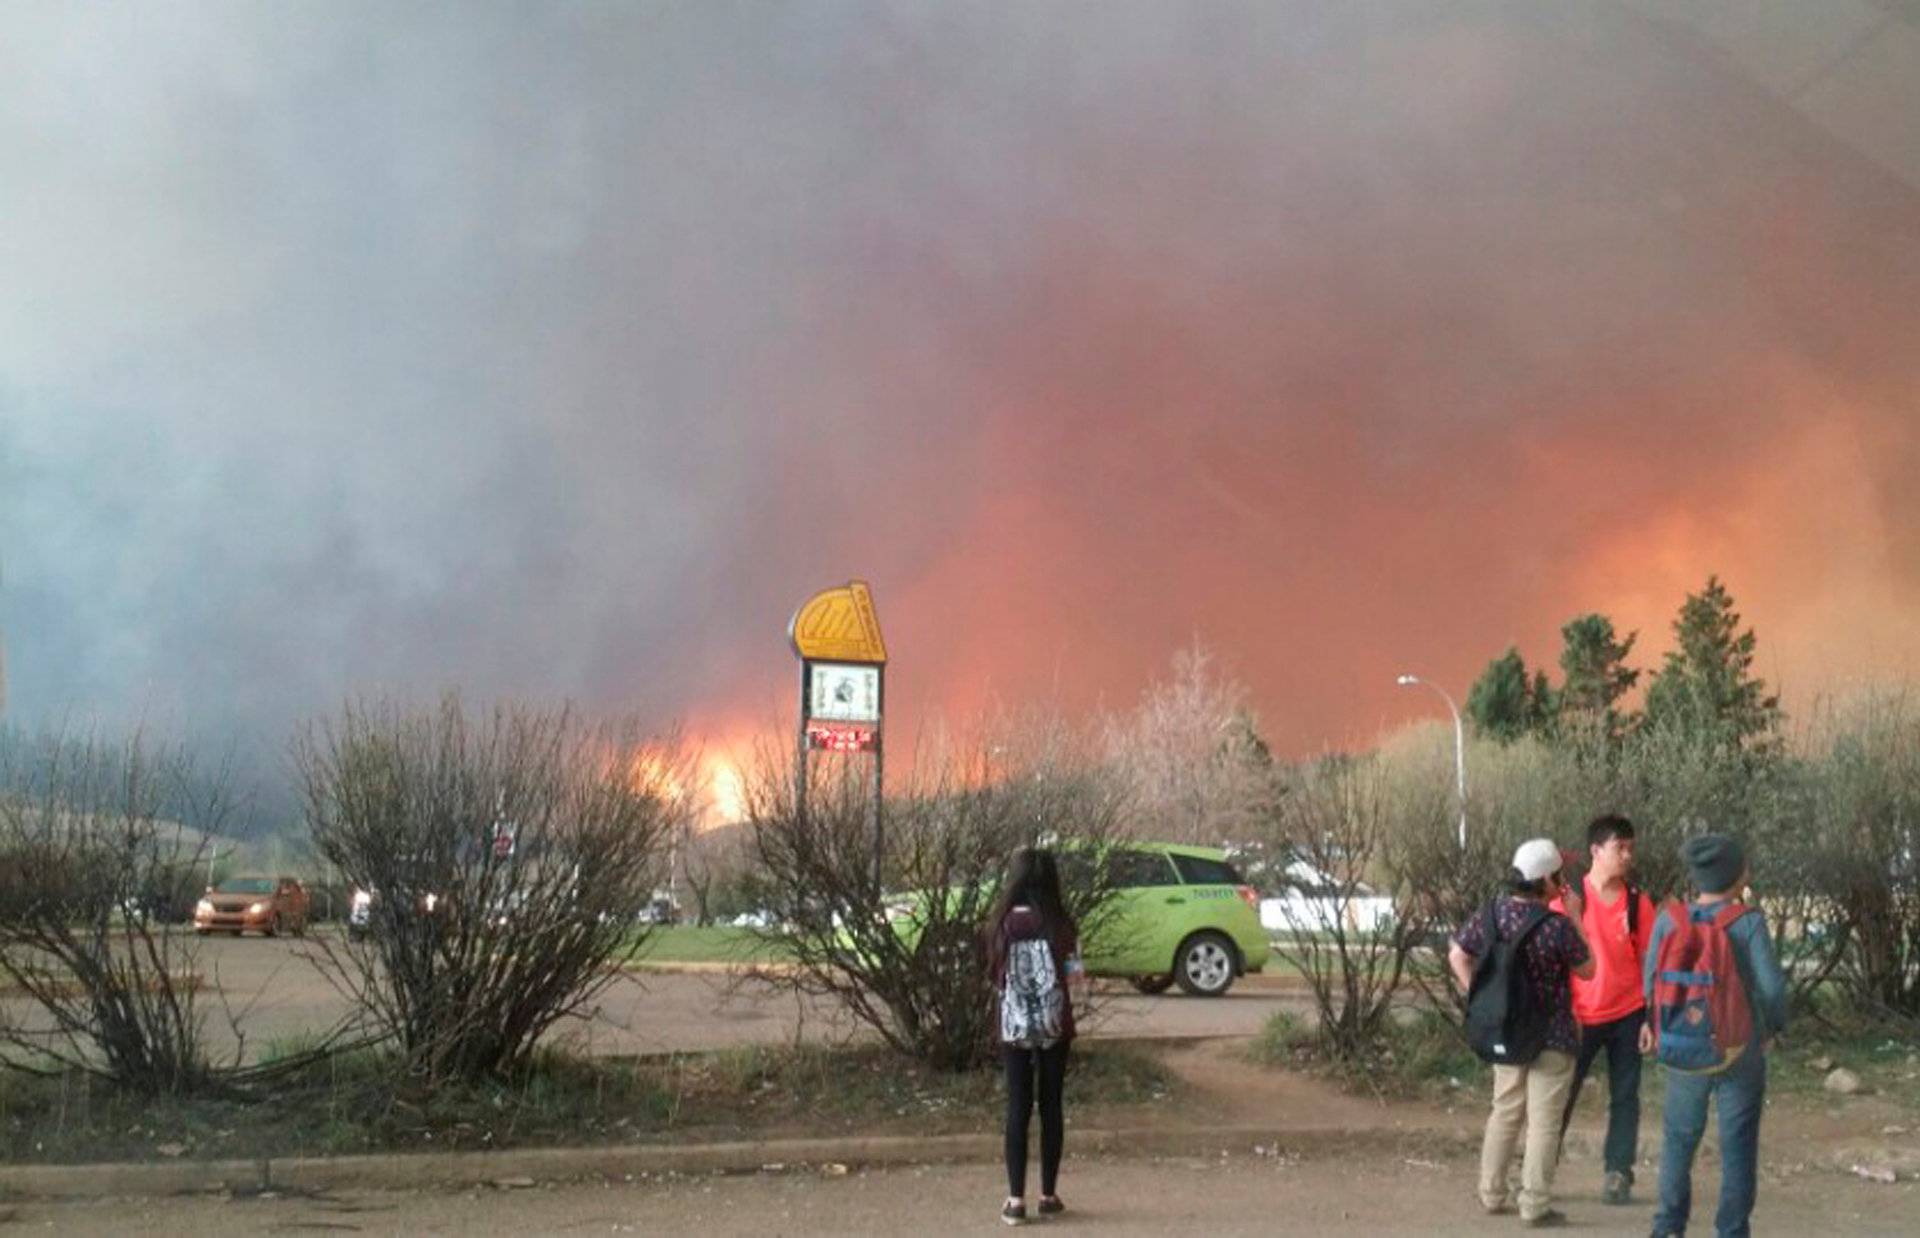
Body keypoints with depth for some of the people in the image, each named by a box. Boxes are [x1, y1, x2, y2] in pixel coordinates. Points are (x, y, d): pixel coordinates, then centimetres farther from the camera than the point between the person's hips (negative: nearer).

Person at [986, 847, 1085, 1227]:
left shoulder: (1002, 922, -7)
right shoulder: (1061, 924, -9)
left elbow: (995, 975, -1)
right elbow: (1075, 978, -7)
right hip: (1054, 1026, 0)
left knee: (1018, 1109, 5)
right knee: (1051, 1107, 10)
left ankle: (1016, 1199, 4)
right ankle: (1049, 1195, 15)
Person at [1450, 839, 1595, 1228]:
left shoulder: (1490, 914, -4)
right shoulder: (1557, 926, -21)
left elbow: (1457, 956, 6)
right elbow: (1587, 970, -5)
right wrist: (1575, 919, -2)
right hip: (1551, 1036, -6)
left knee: (1505, 1112, 19)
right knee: (1543, 1121, 3)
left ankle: (1492, 1193, 25)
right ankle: (1534, 1206, 5)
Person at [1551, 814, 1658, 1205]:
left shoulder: (1638, 902, 0)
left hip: (1627, 1014, 2)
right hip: (1581, 1017, -2)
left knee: (1624, 1096, 6)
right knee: (1562, 1094, 3)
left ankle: (1618, 1174, 13)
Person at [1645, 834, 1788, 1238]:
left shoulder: (1669, 919, -8)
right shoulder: (1748, 921, -16)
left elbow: (1651, 981, -1)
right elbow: (1771, 986, -17)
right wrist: (1773, 1027, 3)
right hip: (1741, 1052, -2)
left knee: (1679, 1136, 18)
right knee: (1738, 1145, 10)